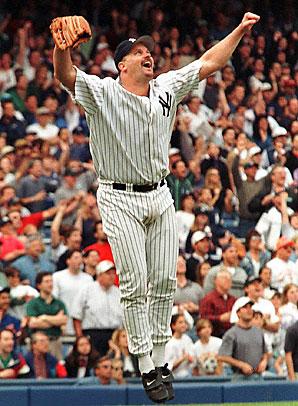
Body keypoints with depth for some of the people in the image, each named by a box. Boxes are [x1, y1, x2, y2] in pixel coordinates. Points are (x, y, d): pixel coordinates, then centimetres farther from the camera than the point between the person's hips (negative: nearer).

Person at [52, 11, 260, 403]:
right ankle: (146, 367, -1)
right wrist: (62, 43, -45)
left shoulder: (168, 88, 7)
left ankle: (161, 359, 14)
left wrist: (241, 29, 5)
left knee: (165, 281, 5)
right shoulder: (101, 92, -9)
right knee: (136, 284, -6)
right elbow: (65, 74, -25)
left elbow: (209, 63, 12)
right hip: (120, 199, -5)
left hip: (160, 195, 5)